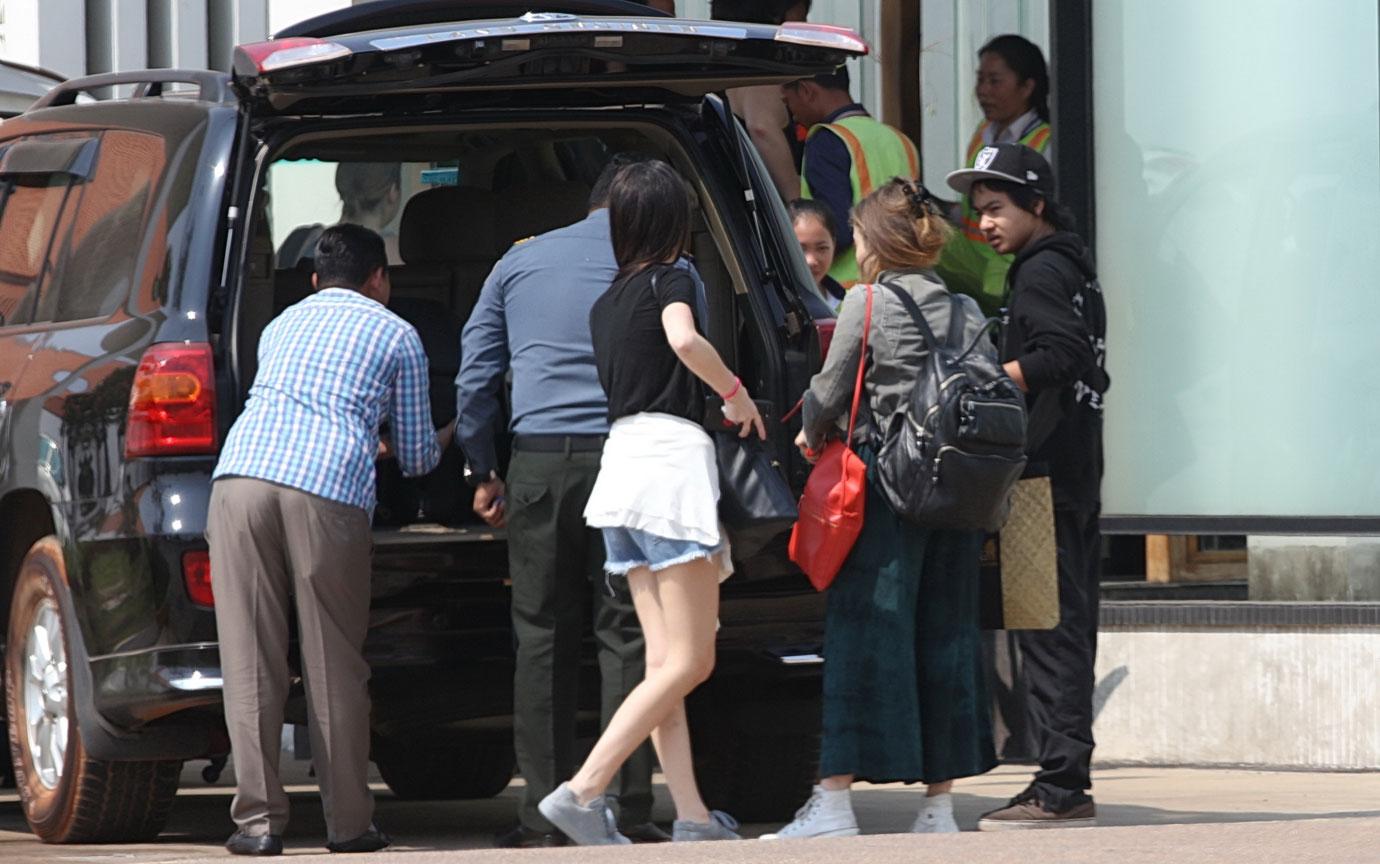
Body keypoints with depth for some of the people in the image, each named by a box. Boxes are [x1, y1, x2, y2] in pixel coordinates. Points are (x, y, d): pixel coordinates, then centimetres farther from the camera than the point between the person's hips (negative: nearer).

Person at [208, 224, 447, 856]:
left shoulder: (281, 326, 31)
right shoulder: (395, 336, 19)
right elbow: (416, 458, 23)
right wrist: (444, 442, 48)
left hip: (241, 475, 3)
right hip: (327, 490, -3)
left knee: (250, 661, 2)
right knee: (334, 664, 5)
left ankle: (257, 820, -2)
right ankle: (348, 823, 9)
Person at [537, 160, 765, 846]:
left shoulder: (605, 303, 18)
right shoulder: (670, 280, -3)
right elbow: (684, 340, -24)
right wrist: (737, 395, -9)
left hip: (621, 453, 8)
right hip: (672, 454, -8)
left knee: (664, 659, 7)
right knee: (689, 662, -7)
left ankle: (692, 817, 2)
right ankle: (583, 791, -18)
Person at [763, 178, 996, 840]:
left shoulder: (867, 303, -4)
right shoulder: (966, 312, 11)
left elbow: (832, 390, 0)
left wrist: (810, 435, 18)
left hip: (886, 487, -5)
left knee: (862, 634, -5)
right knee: (944, 635, 9)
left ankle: (834, 803, -9)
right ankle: (939, 803, 10)